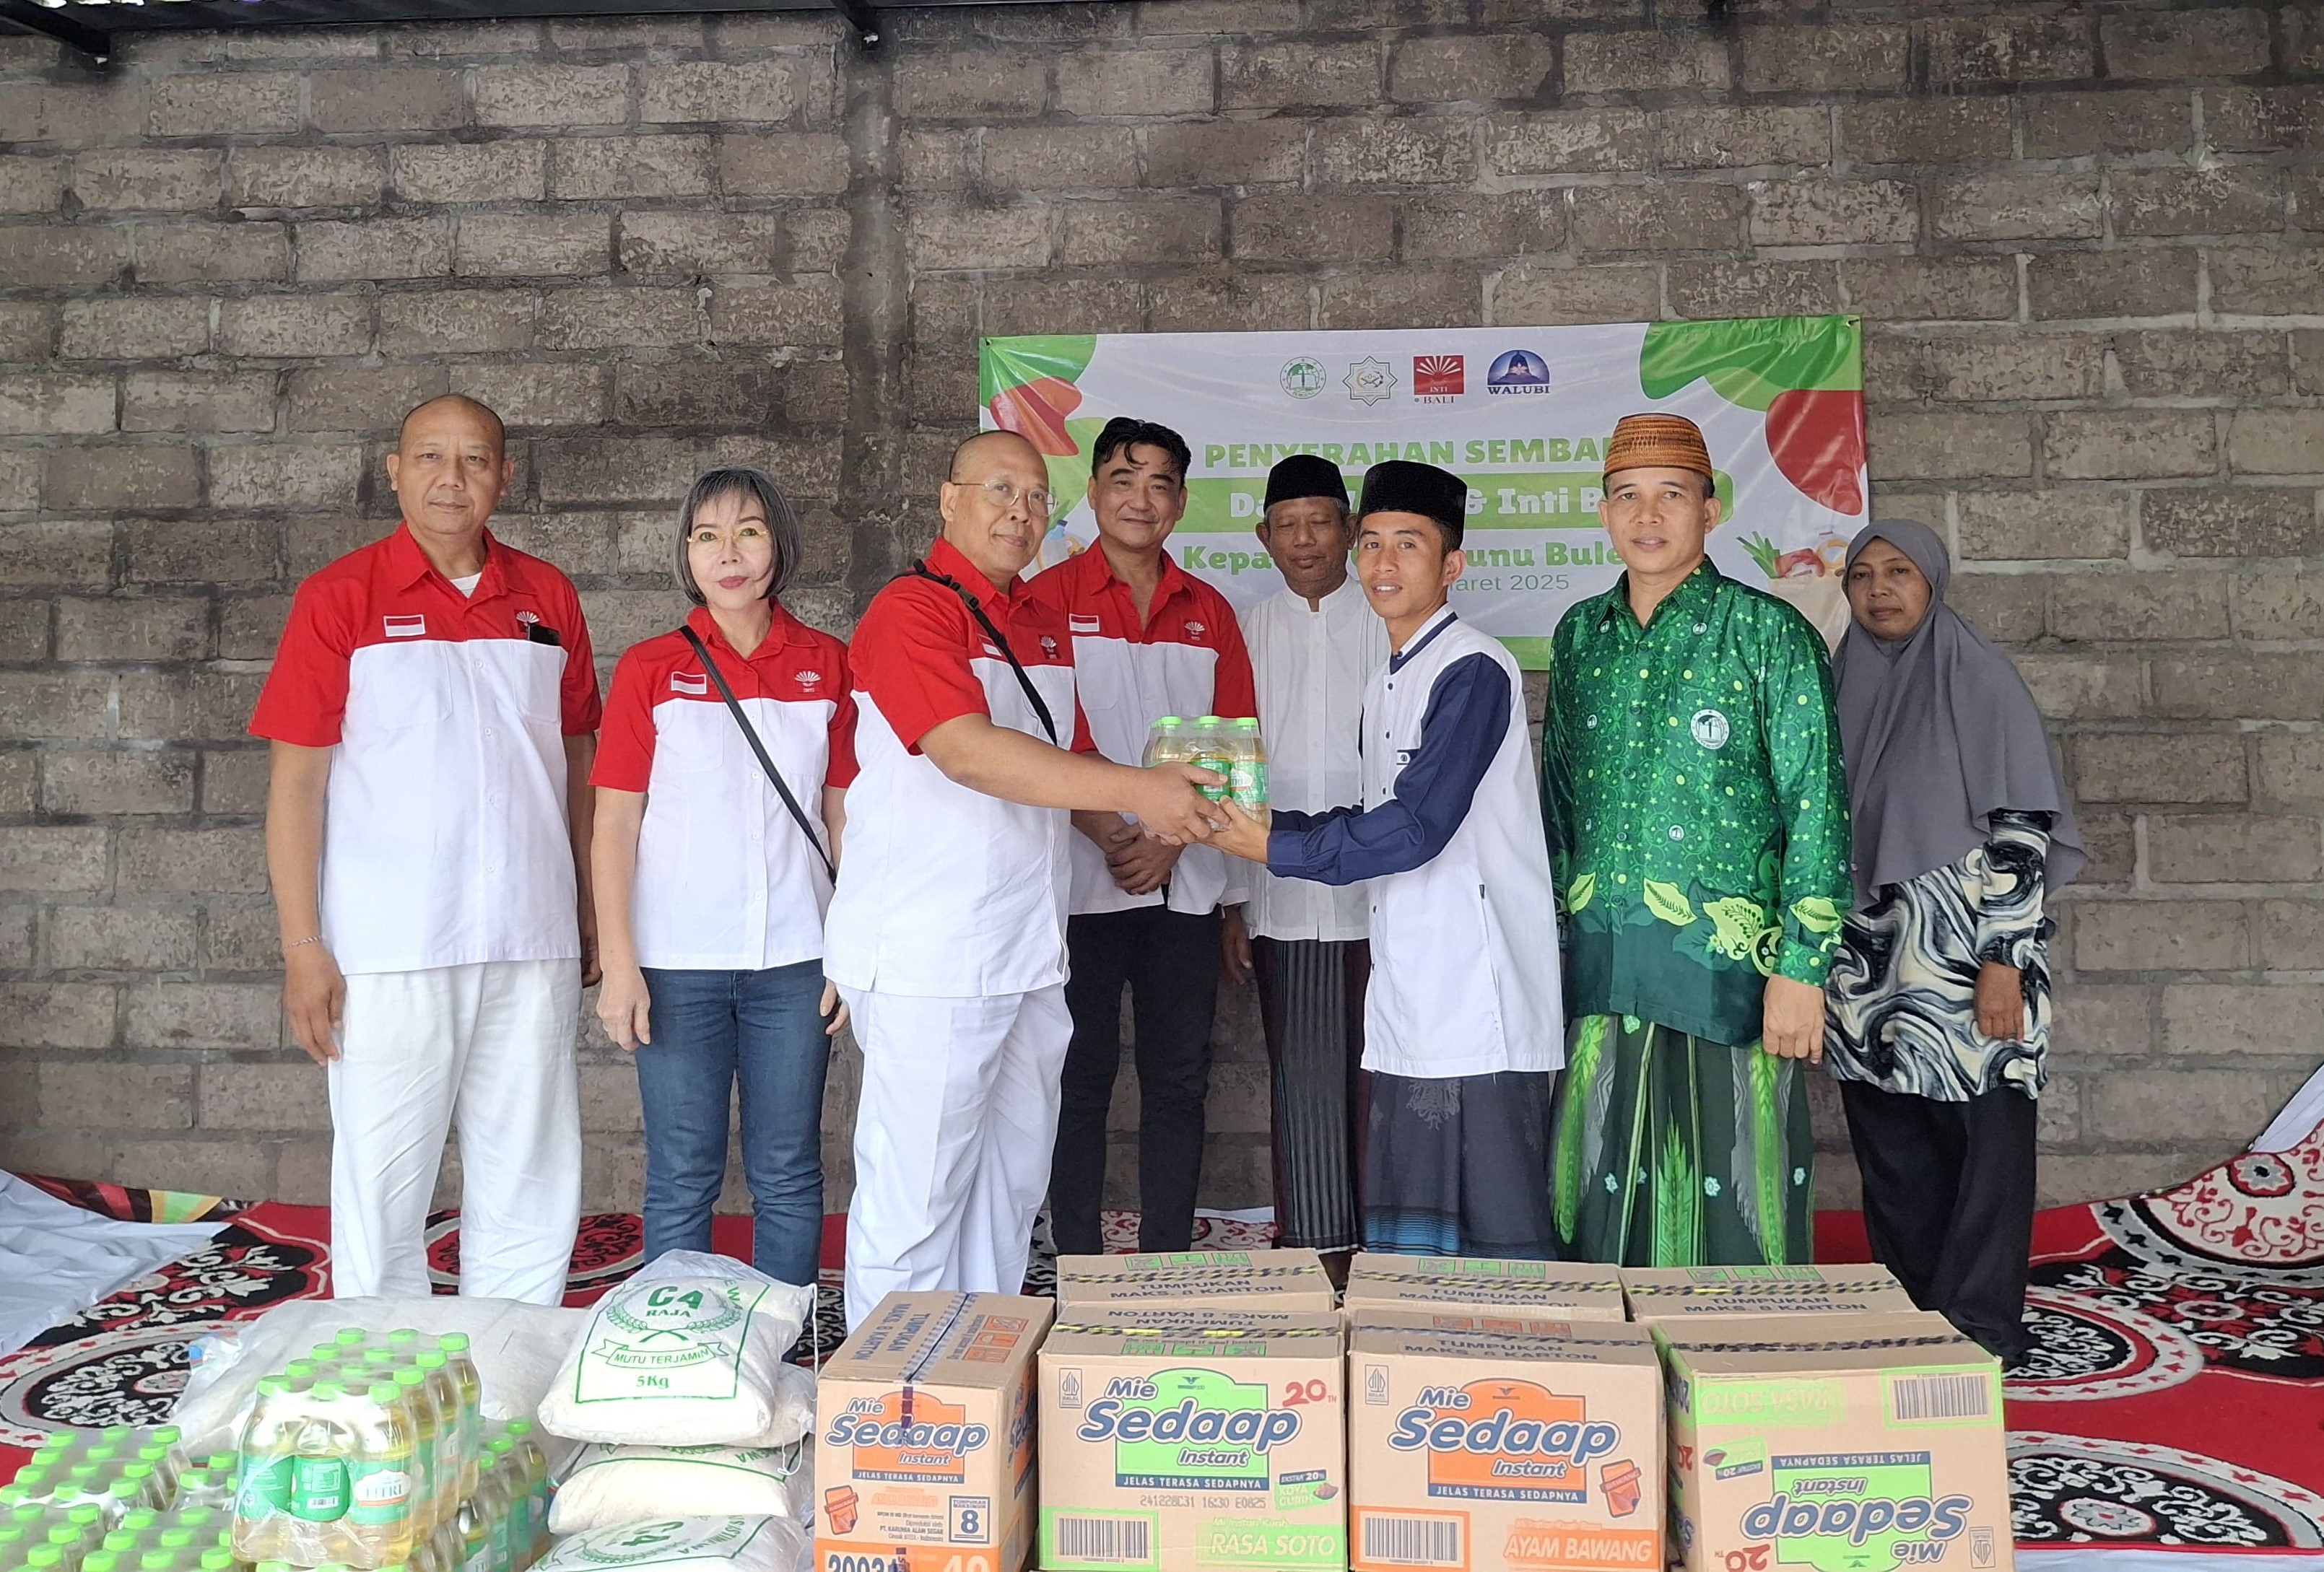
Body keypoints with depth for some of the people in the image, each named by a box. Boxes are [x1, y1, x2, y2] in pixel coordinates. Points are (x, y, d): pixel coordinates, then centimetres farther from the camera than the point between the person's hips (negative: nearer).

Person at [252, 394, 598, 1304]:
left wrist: (594, 910, 8)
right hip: (388, 952, -3)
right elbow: (296, 782, -3)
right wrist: (303, 948, -9)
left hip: (534, 946, 3)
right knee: (382, 1190, 6)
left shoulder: (547, 598, 8)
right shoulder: (339, 598, -2)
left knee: (531, 1191, 11)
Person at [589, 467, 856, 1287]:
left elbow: (845, 817, 6)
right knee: (681, 1178, 6)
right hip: (677, 962, -1)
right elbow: (614, 824, 0)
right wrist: (618, 963, -7)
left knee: (788, 1174, 9)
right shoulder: (650, 668, 1)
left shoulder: (827, 664, 5)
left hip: (794, 958, 1)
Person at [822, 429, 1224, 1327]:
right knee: (914, 1202, -1)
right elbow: (969, 752, -24)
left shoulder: (1046, 628, 16)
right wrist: (1135, 791, -27)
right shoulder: (911, 611, -9)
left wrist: (1154, 824, 6)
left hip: (1028, 955, 8)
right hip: (926, 961, -8)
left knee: (1010, 1192, 16)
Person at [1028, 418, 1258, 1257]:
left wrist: (1172, 837, -6)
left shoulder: (1209, 612, 11)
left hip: (1185, 883, 3)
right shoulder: (1048, 600, 1)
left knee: (1179, 1079, 8)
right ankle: (1077, 1265, 13)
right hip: (1081, 880, -3)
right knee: (1081, 1076, 3)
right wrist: (1106, 834, -15)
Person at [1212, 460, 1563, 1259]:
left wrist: (1275, 849, -13)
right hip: (1412, 1003, 9)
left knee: (1499, 1232, -2)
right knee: (1406, 1239, 13)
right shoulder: (1385, 684, 17)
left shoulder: (1473, 671, -12)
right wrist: (1265, 822, 9)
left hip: (1480, 1004, -9)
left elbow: (1417, 828, -18)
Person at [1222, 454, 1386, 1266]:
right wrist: (1230, 904, 5)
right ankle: (1311, 1241, 17)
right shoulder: (1246, 633, 10)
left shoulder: (1388, 625, 4)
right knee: (1300, 1076, 5)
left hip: (1378, 894, -1)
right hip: (1281, 901, 2)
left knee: (1377, 1071, 2)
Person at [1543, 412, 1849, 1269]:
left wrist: (1801, 969, -12)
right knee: (1603, 1207, 10)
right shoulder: (1580, 634, 11)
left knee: (1729, 1216, 2)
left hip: (1724, 971, -4)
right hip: (1598, 972, 4)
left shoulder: (1769, 633, -3)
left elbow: (1817, 808, -7)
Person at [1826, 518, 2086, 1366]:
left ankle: (1979, 1328, 8)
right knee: (1890, 1152, 10)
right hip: (1870, 964, 5)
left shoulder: (1978, 678, -3)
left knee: (1984, 1143, -1)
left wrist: (2006, 959, -15)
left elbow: (2022, 825, -9)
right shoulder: (1846, 686, 12)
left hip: (1961, 958, -5)